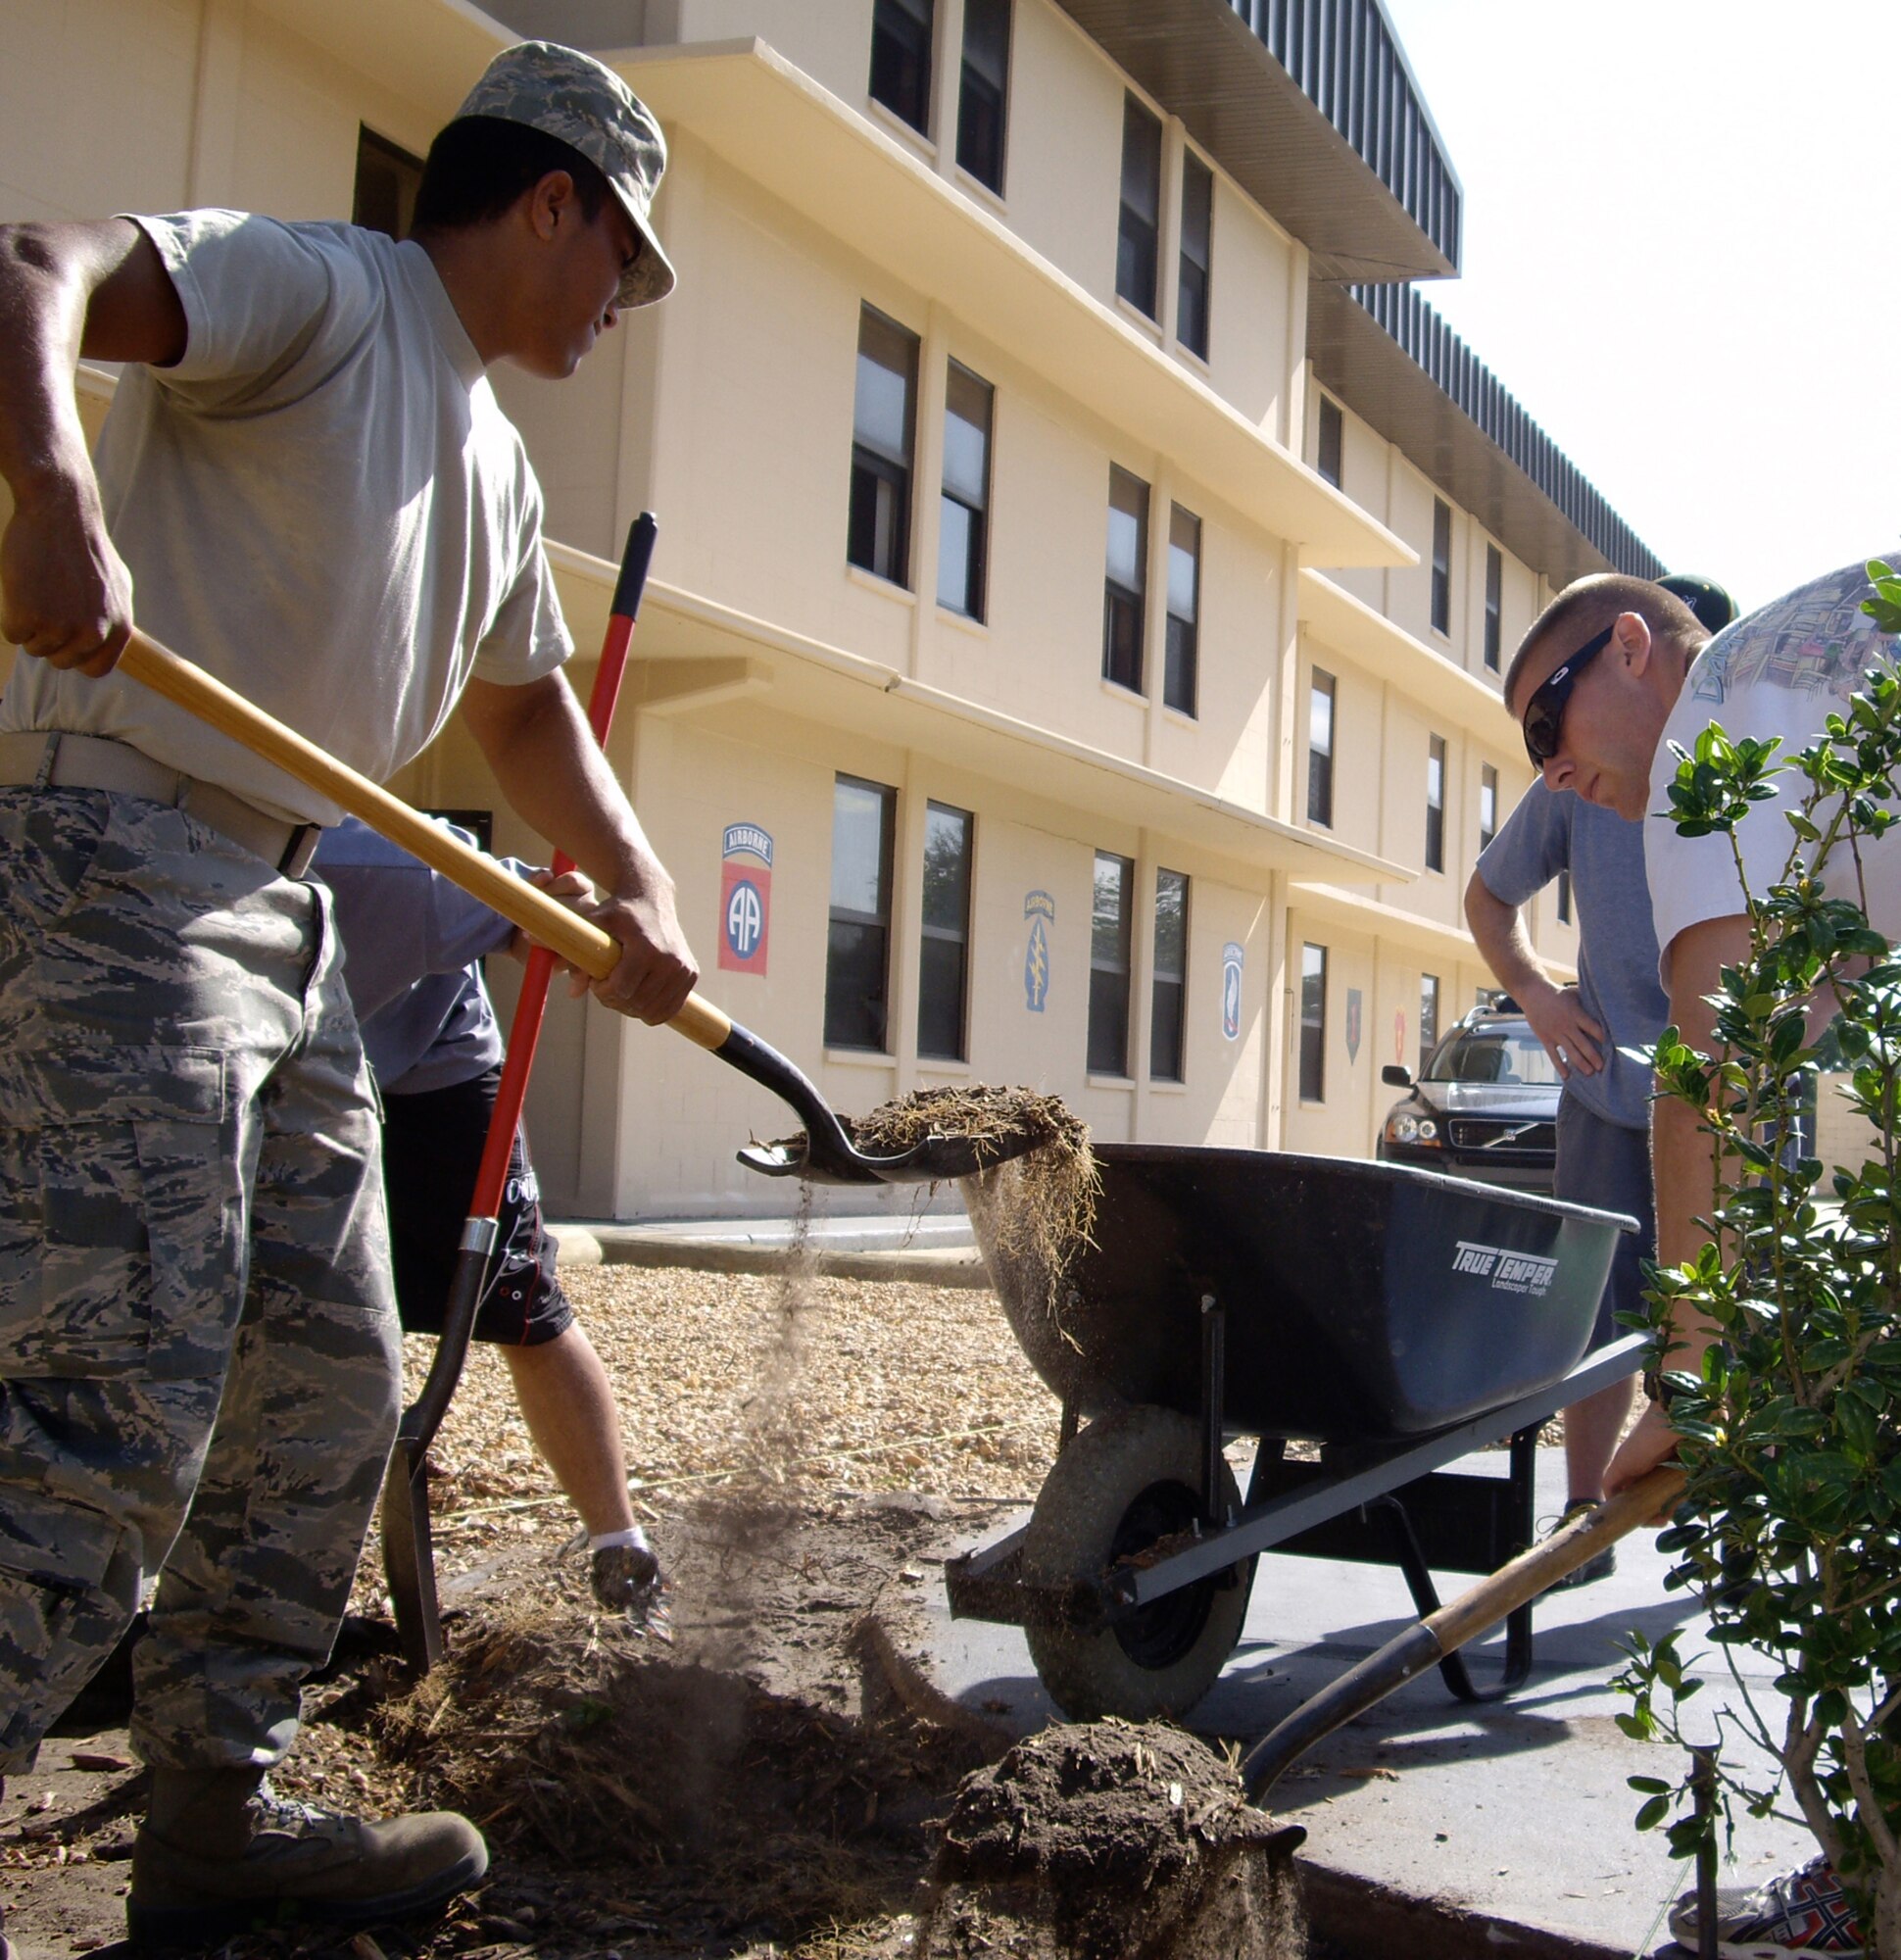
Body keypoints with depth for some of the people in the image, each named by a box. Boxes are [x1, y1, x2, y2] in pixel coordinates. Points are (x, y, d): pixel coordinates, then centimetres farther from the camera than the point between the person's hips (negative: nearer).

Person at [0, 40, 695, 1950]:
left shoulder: (494, 465, 22)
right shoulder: (316, 288, -4)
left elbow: (526, 711, 30)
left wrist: (637, 887, 16)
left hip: (279, 916, 10)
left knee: (325, 1397, 11)